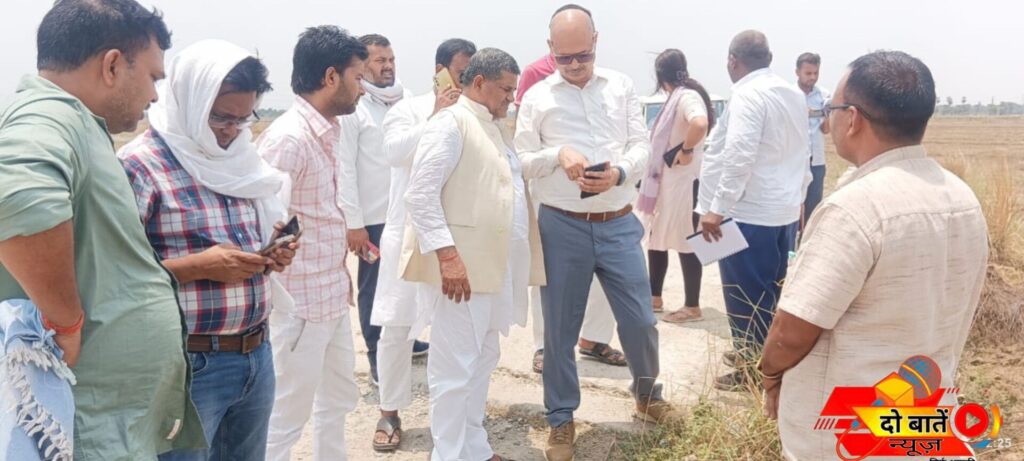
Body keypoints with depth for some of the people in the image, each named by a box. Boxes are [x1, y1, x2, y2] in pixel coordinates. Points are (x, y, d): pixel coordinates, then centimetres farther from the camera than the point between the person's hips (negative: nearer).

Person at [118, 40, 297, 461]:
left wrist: (273, 253, 0)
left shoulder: (241, 157, 10)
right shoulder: (139, 165, -13)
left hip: (257, 355, 7)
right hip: (189, 363, -7)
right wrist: (197, 266, -22)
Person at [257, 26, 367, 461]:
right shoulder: (288, 138, -20)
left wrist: (341, 273, 16)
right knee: (286, 416, 4)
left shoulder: (326, 132, 9)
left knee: (339, 398, 22)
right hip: (301, 304, -9)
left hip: (333, 298, 9)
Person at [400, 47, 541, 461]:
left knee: (483, 360, 18)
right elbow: (420, 195, -18)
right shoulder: (450, 124, -10)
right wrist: (447, 255, -25)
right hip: (461, 266, -10)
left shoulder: (493, 127, 18)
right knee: (455, 368, -2)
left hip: (495, 266, 10)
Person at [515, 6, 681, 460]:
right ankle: (561, 419, 24)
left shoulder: (621, 86, 7)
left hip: (619, 223, 2)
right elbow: (520, 161, 1)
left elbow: (642, 145, 3)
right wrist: (557, 154, -18)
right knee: (560, 328, 7)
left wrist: (619, 173, -17)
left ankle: (647, 395, 37)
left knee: (640, 320, 8)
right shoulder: (537, 97, 2)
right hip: (561, 226, -1)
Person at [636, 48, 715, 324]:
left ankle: (692, 307, 12)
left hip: (684, 182, -10)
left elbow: (700, 124, -38)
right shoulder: (678, 97, 12)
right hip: (667, 180, 10)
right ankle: (655, 296, 30)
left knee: (685, 243, 0)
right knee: (657, 238, 17)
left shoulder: (687, 97, -17)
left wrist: (687, 150, -25)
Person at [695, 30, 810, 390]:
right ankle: (761, 354, 31)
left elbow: (738, 156, -25)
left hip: (750, 213, -9)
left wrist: (717, 208, -22)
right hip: (784, 209, 9)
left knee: (746, 293, 1)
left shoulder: (748, 95, -16)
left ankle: (754, 369, 10)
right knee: (770, 289, 18)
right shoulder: (794, 95, 11)